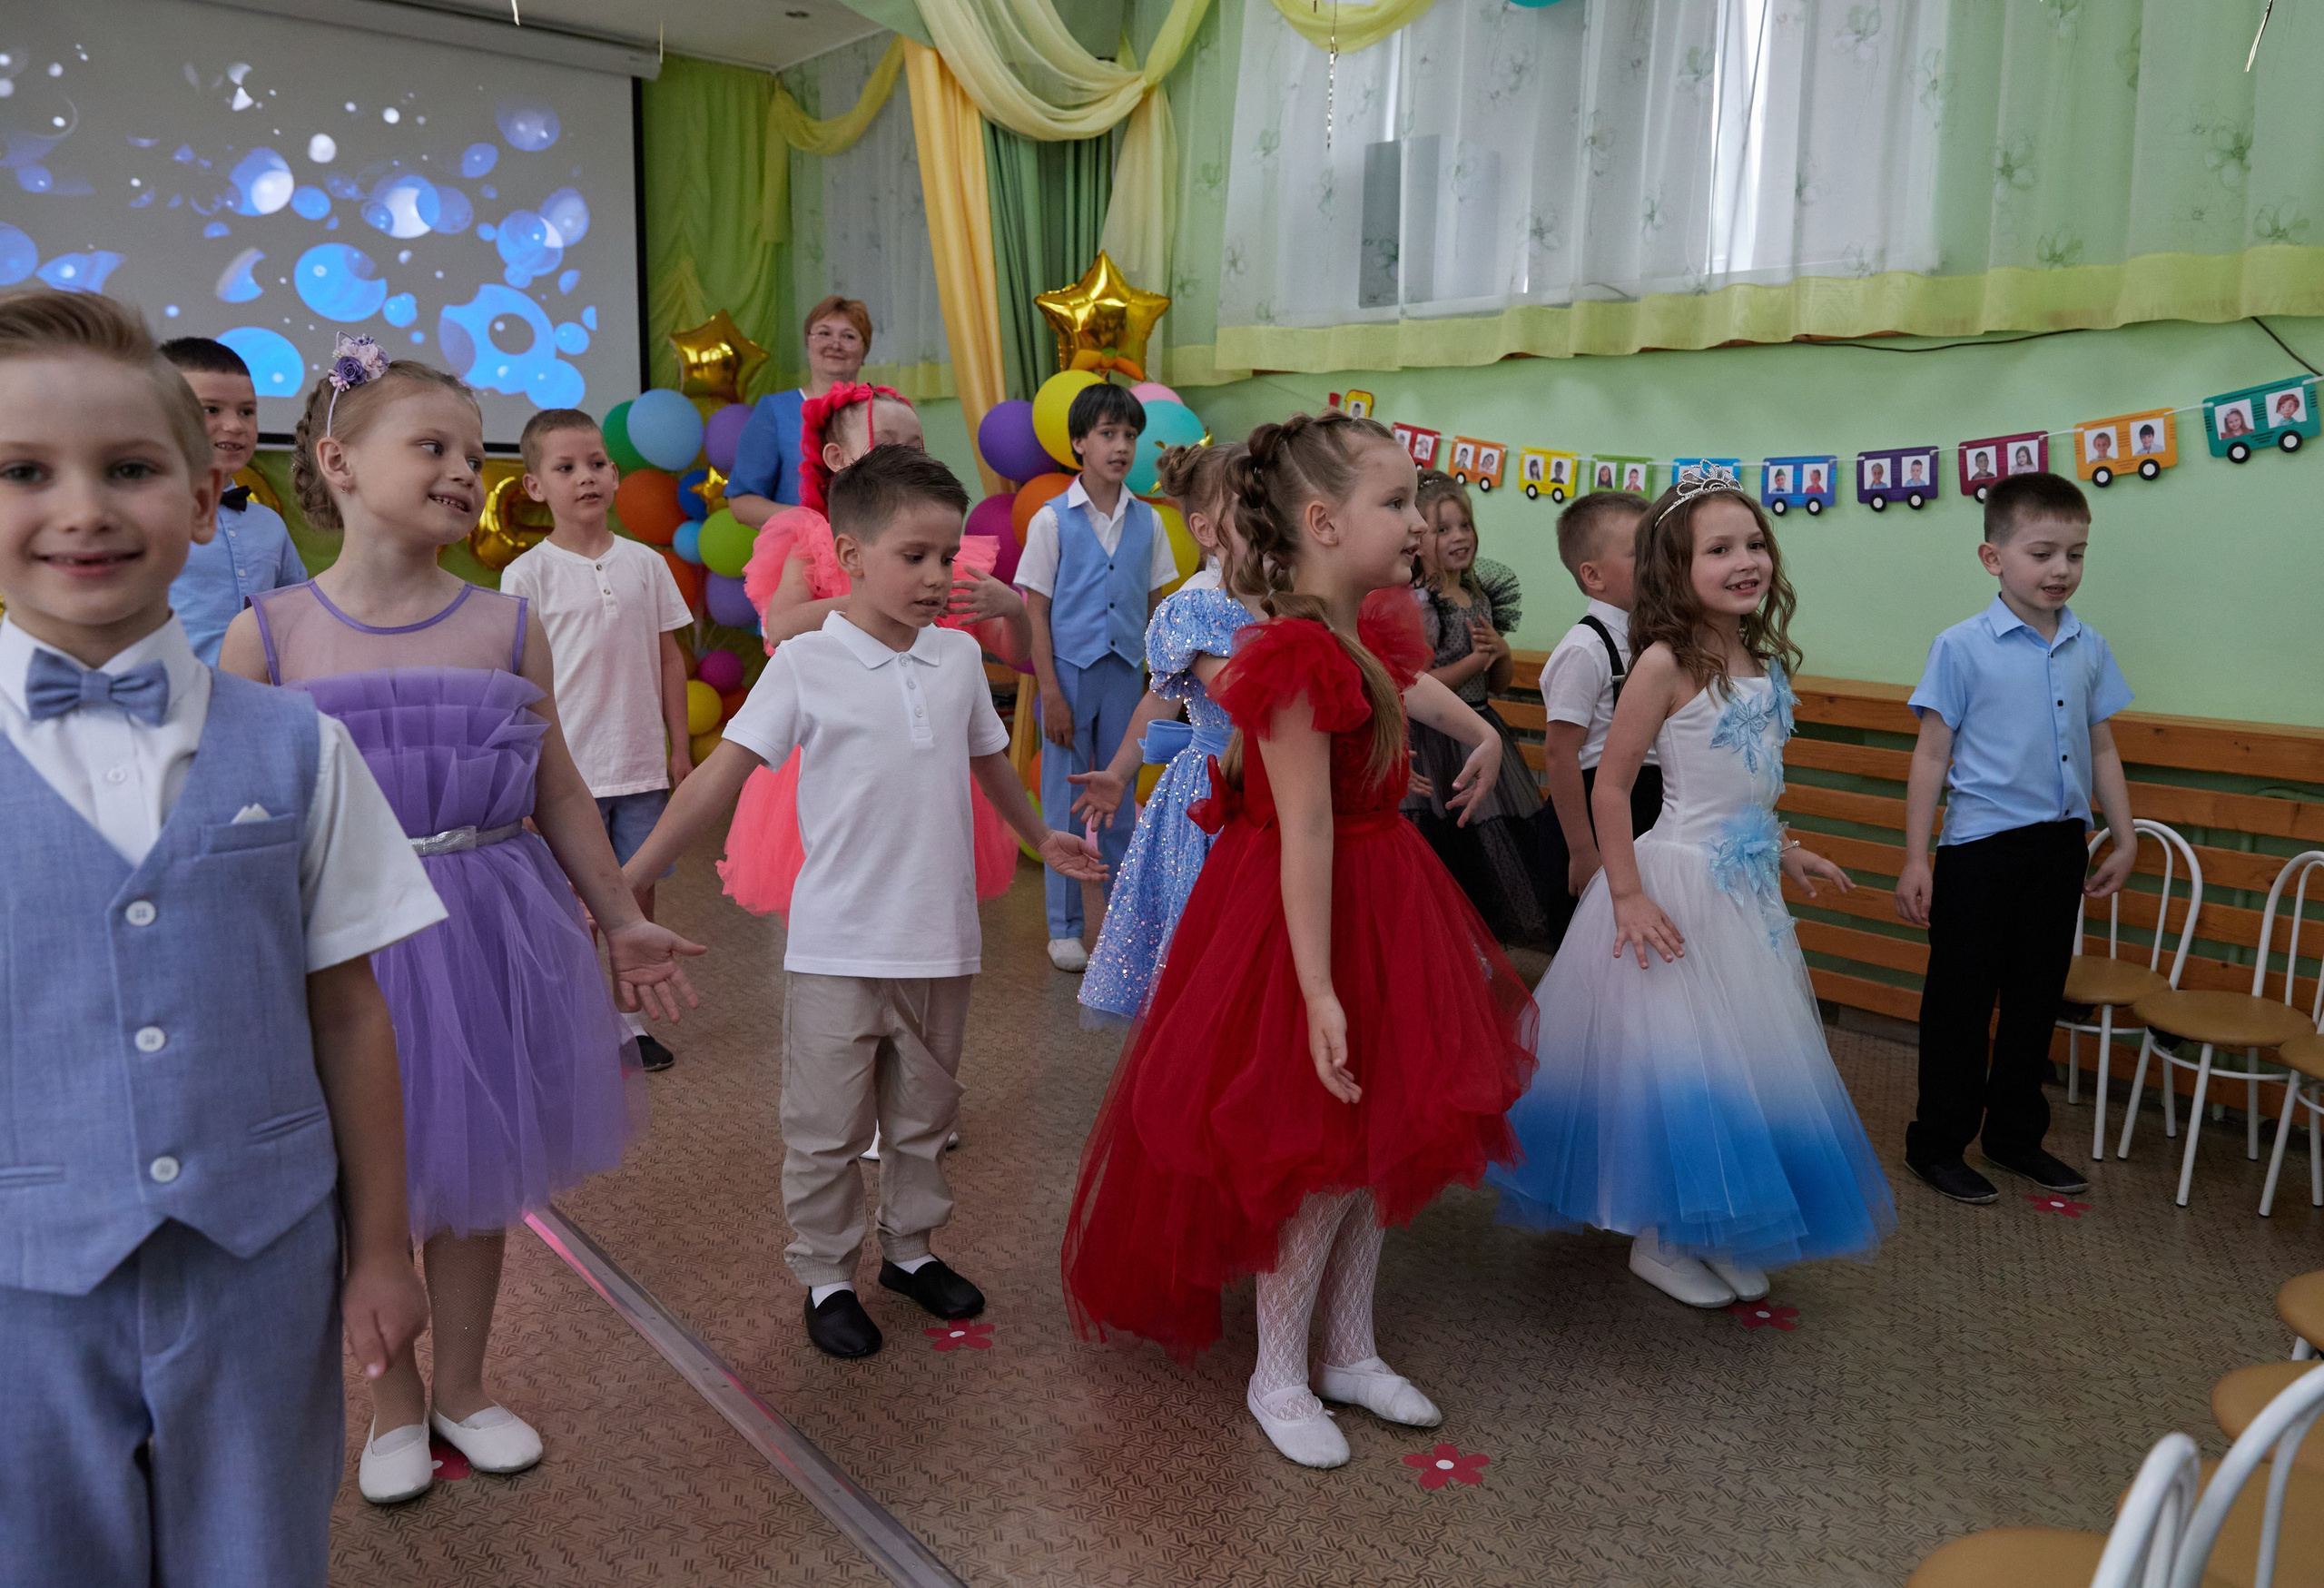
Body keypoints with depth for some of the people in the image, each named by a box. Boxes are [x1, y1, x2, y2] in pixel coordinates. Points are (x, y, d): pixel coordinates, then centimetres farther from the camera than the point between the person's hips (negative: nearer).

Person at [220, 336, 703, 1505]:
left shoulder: (507, 628, -1)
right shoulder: (268, 636, -6)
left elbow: (558, 794, 7)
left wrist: (622, 921, 11)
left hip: (488, 934, 2)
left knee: (475, 1177, 15)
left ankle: (463, 1389, 38)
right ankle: (393, 1403, 37)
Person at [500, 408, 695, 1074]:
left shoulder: (645, 563, 4)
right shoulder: (528, 574, -5)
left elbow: (669, 657, 9)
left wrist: (680, 749, 7)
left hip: (641, 766, 3)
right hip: (569, 769, -3)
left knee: (638, 895, 10)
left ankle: (630, 1019, 24)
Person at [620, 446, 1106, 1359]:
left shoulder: (960, 658, 3)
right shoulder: (806, 665, -11)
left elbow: (990, 761, 19)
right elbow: (724, 772, -13)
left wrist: (1043, 840, 31)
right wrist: (629, 877, -16)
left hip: (939, 943, 4)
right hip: (837, 948, -4)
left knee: (923, 1117, 19)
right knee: (827, 1130, 9)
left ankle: (910, 1248, 38)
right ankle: (825, 1276, 27)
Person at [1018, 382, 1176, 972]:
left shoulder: (1147, 521, 5)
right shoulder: (1052, 520, -4)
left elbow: (1151, 606, 10)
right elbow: (1036, 612, -4)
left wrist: (1157, 685, 7)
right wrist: (1051, 693, -9)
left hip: (1126, 673, 3)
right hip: (1070, 672, -2)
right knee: (1065, 802, 4)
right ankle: (1065, 929, 16)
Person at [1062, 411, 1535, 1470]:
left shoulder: (1367, 631, 3)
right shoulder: (1298, 657, -26)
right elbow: (1306, 837, -28)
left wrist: (1480, 732, 41)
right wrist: (1318, 992, -27)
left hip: (1374, 902, 10)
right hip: (1303, 918, -10)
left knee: (1373, 1142, 18)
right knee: (1319, 1161, 3)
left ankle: (1350, 1354, 37)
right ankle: (1277, 1378, 26)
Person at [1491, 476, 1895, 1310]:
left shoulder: (1761, 662, 6)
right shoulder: (1666, 663, -17)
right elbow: (1610, 786, -17)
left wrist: (1784, 852, 20)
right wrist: (1626, 895, -20)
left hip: (1747, 883, 8)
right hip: (1681, 885, -8)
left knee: (1741, 1061, 16)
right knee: (1675, 1061, 3)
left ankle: (1714, 1234, 34)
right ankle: (1658, 1240, 22)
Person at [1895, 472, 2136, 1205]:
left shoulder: (2090, 649, 5)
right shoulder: (1962, 647, -9)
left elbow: (2102, 748, 15)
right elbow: (1932, 754, -8)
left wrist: (2125, 839, 15)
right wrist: (1915, 860, -10)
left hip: (2060, 848, 5)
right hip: (1981, 848, -5)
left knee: (2036, 1001, 15)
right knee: (1961, 1003, 4)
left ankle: (2014, 1135, 31)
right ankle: (1937, 1143, 18)